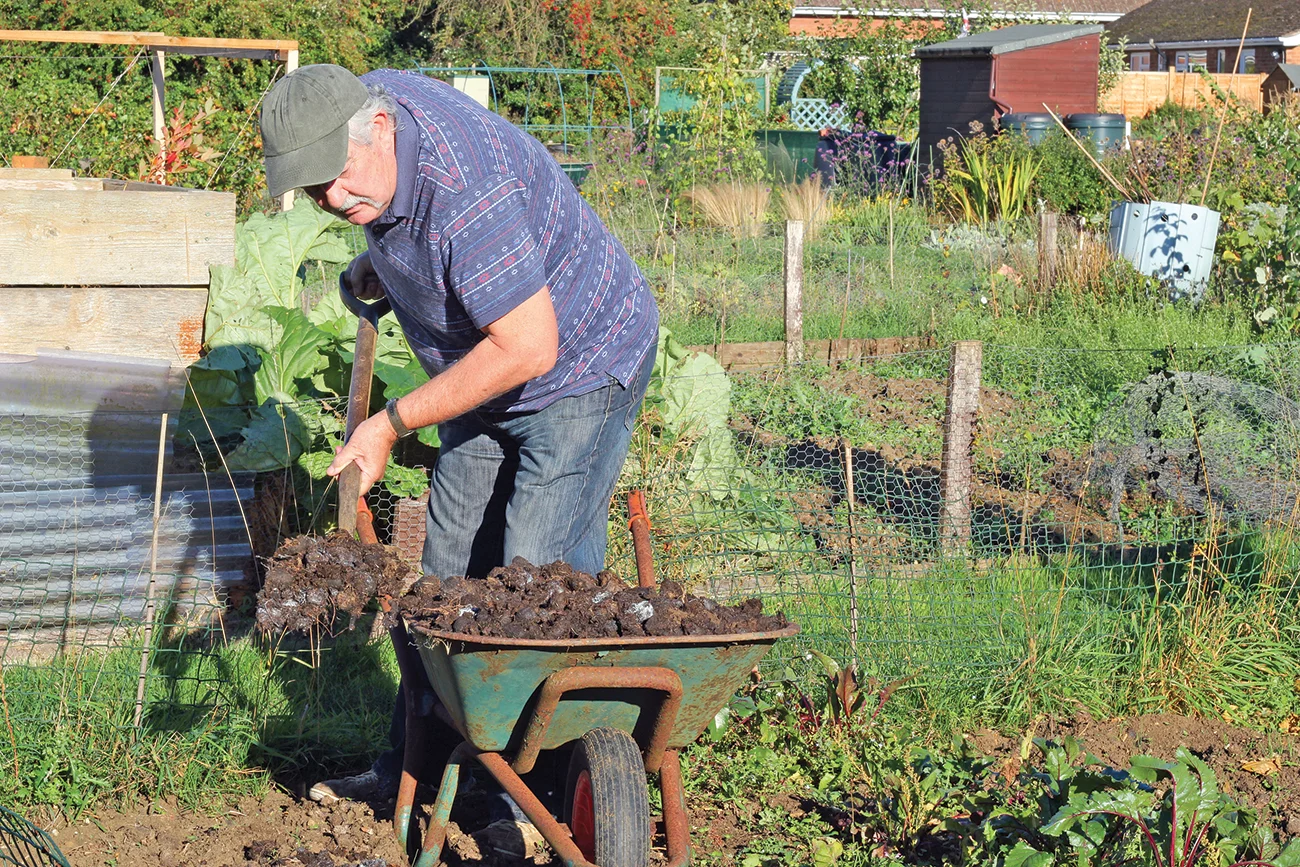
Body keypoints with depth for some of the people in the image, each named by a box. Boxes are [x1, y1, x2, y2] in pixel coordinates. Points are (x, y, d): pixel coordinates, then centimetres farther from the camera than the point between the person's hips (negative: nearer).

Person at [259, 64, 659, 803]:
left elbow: (528, 348, -33)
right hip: (487, 371, 9)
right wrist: (382, 259, 6)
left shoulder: (467, 191, -36)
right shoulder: (360, 104, -9)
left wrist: (393, 424, -27)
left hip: (582, 363, -9)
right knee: (451, 571, 10)